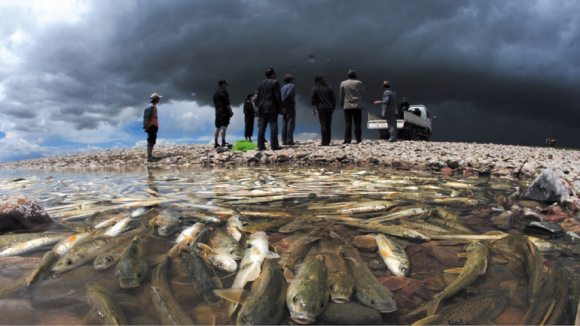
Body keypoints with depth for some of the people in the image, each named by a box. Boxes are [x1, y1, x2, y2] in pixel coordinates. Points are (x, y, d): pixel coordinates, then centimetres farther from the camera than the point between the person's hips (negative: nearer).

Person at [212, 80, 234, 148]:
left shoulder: (215, 93, 21)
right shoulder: (223, 91, -6)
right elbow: (227, 103, -14)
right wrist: (231, 111, -11)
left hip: (217, 112, 8)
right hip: (224, 112, -8)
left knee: (217, 128, 8)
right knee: (223, 127, -11)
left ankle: (215, 143, 7)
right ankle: (223, 143, -14)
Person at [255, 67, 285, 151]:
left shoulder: (260, 83, 14)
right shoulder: (275, 82, -6)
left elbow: (258, 97, 14)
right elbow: (278, 96, -11)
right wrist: (281, 107, -7)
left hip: (262, 108, 6)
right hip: (272, 108, -6)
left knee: (261, 127, 4)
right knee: (273, 126, -5)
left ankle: (260, 146, 2)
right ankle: (274, 146, -8)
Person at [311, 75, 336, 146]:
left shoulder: (314, 89, 1)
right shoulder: (329, 88, 10)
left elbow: (313, 100, -5)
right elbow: (333, 99, 9)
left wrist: (313, 110, -1)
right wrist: (333, 108, 15)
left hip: (321, 108, -3)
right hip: (329, 108, 3)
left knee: (323, 125, -4)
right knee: (328, 125, 9)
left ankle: (324, 142, -8)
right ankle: (328, 142, 13)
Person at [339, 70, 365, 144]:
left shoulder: (343, 83, 2)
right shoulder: (359, 83, -2)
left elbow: (341, 96, 4)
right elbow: (362, 92, 13)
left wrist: (342, 105, 14)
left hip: (347, 106, 1)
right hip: (357, 105, -1)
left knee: (348, 124, 0)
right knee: (357, 123, 2)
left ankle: (347, 140, -4)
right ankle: (358, 139, 0)